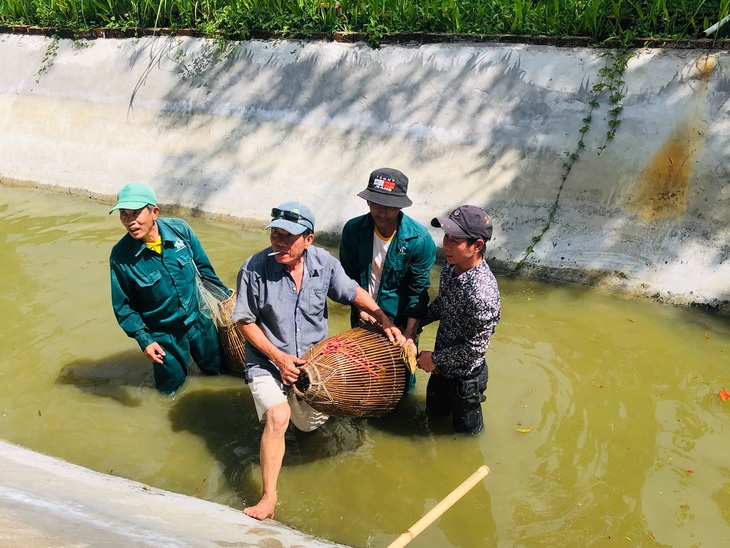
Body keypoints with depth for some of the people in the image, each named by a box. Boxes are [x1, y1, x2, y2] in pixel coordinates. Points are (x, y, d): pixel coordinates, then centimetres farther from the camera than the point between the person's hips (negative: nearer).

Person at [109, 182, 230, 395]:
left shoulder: (180, 229, -17)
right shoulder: (121, 256, -22)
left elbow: (203, 265, 0)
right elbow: (123, 306, -11)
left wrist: (225, 293, 9)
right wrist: (143, 339, -18)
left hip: (199, 321, 3)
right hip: (164, 336, -2)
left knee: (216, 370, 22)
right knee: (170, 388, 15)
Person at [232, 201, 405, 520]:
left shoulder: (323, 263, -13)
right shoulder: (255, 268, -22)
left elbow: (353, 293, 5)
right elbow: (244, 321, -13)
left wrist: (385, 321, -3)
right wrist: (278, 357, -19)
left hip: (313, 358, 4)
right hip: (267, 359, -4)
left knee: (311, 423, 16)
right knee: (278, 417, -27)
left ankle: (294, 398, 52)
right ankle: (269, 498, -14)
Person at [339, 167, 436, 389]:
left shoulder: (419, 240, -22)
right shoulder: (353, 229, -15)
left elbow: (418, 291, -16)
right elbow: (348, 277, -3)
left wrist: (410, 333, -20)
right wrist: (361, 308, -13)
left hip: (399, 321, -2)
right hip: (363, 318, 3)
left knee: (402, 384, 13)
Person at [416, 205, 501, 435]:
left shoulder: (481, 292, -37)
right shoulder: (451, 265, -12)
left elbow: (476, 347, -28)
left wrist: (435, 359, -18)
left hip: (465, 376, -7)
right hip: (443, 365, 7)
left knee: (466, 429, 20)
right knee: (435, 410, 31)